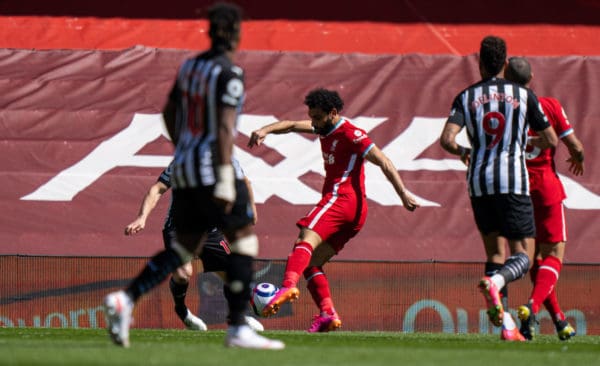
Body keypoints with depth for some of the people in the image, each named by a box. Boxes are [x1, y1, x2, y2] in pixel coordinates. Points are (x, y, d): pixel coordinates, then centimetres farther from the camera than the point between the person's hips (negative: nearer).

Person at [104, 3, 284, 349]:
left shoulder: (191, 66, 11)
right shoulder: (230, 74, -14)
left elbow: (169, 113, 20)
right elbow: (225, 128, -21)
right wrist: (225, 181, -23)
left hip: (185, 166, 8)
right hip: (213, 166, -8)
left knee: (184, 249, 11)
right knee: (245, 241, 2)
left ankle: (125, 300, -7)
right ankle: (238, 329, -2)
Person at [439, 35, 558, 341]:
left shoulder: (466, 97, 5)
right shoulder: (523, 95, 2)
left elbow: (447, 139, -8)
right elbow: (551, 141, 6)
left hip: (479, 181, 3)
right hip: (513, 181, -3)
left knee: (495, 252, 13)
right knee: (523, 256, -2)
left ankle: (506, 326, 3)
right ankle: (495, 282, -36)